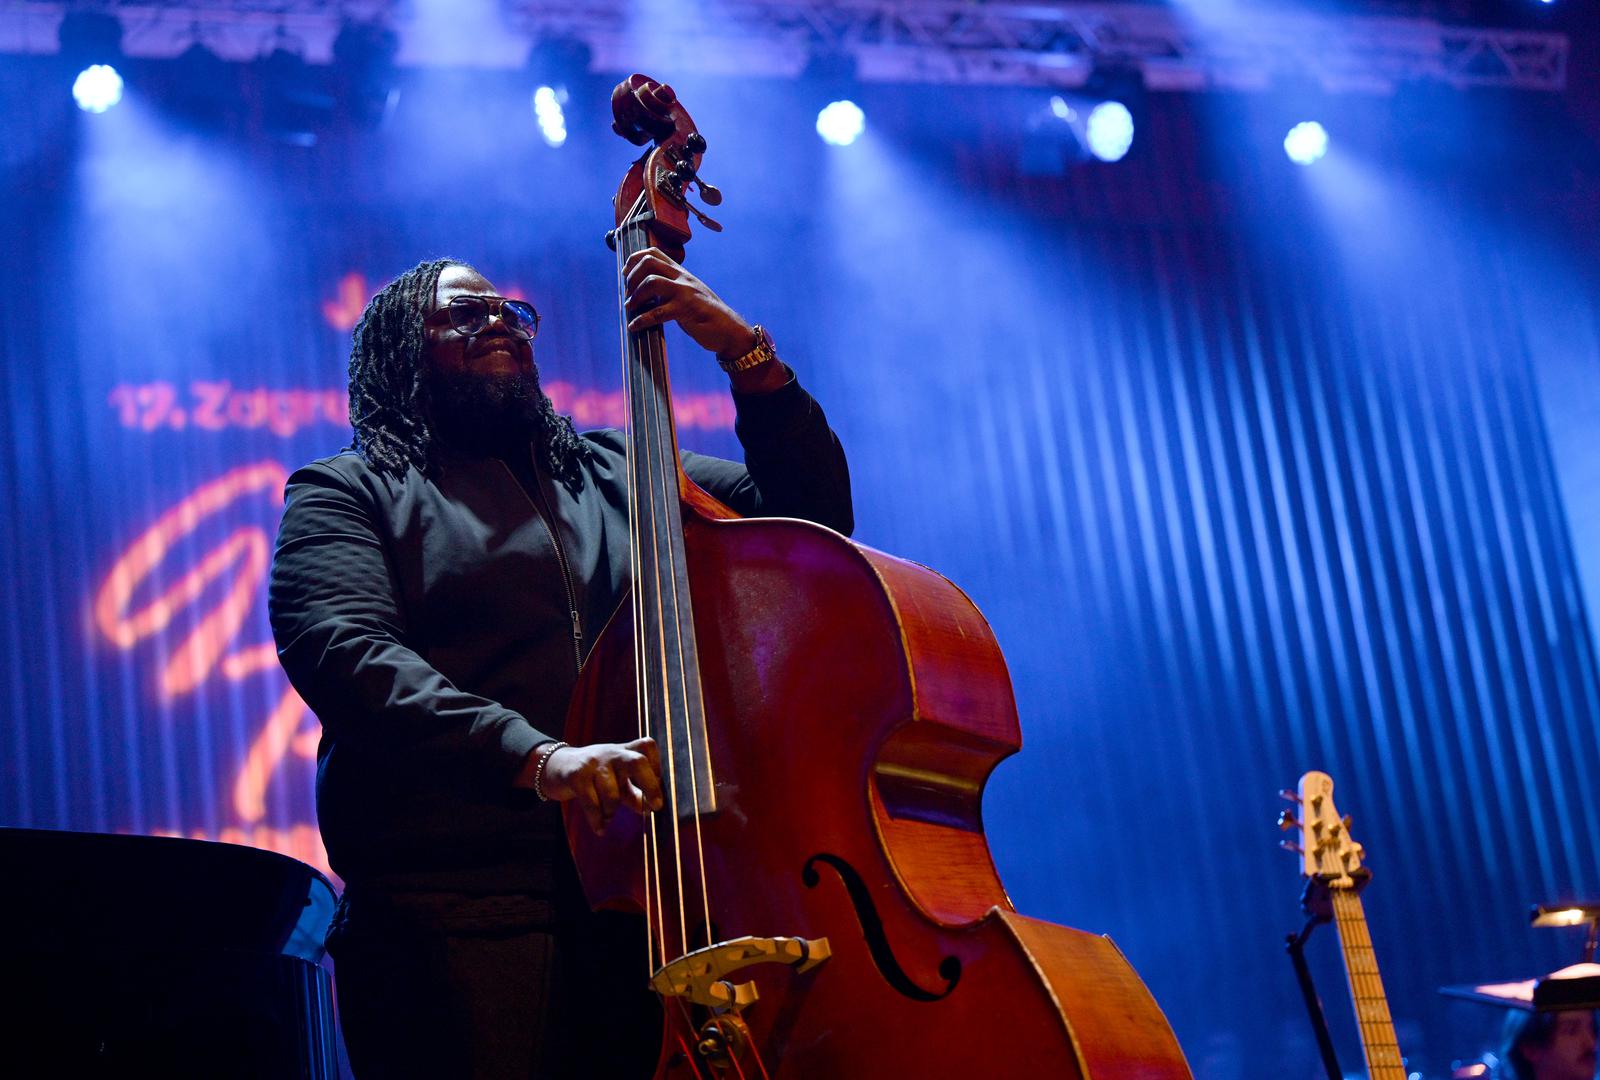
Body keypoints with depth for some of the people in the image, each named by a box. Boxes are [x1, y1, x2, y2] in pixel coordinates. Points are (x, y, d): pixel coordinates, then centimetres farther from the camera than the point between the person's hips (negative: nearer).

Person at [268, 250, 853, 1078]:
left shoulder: (613, 474, 25)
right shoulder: (344, 494, 10)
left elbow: (812, 510, 21)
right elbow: (344, 653, -9)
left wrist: (746, 354, 7)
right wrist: (535, 757, -24)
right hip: (455, 908, -4)